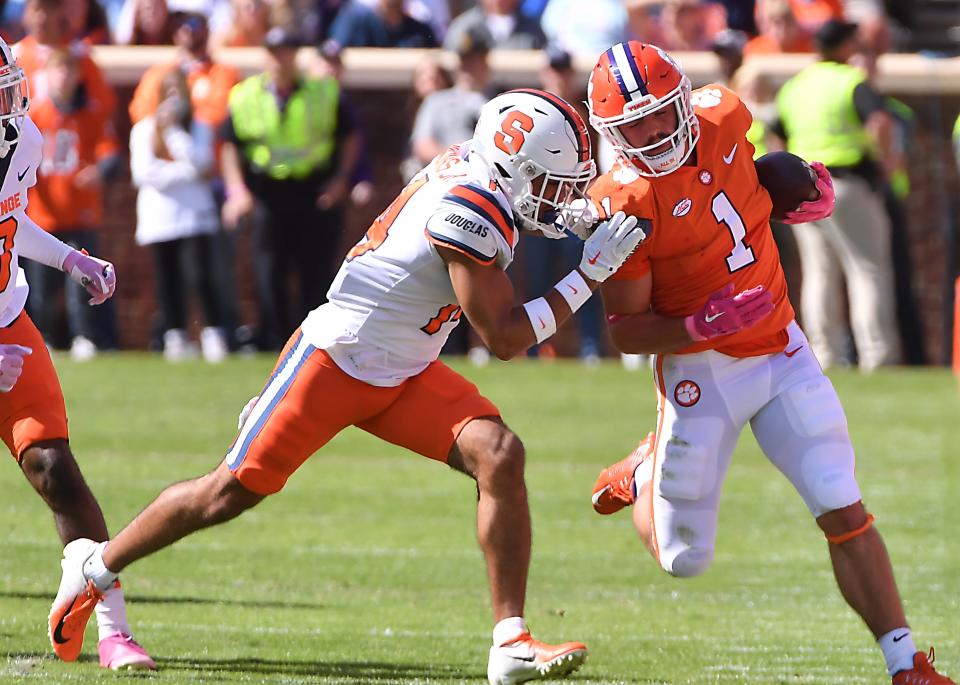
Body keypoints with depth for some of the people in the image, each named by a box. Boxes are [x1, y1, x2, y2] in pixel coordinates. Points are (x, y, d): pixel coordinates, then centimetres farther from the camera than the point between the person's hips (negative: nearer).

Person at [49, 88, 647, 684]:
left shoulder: (471, 164, -2)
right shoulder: (469, 210, -28)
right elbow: (505, 338, -23)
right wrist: (589, 275, -19)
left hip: (406, 377, 8)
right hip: (334, 361, -8)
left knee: (500, 456, -13)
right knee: (235, 490, 1)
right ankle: (97, 564, 24)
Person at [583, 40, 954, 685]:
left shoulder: (723, 115, -7)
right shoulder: (623, 203, -21)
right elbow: (625, 330, -15)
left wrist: (804, 184, 1)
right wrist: (700, 327, -31)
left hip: (782, 348, 4)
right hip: (699, 371, -4)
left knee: (845, 512, -4)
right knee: (685, 559, 7)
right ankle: (644, 475, 40)